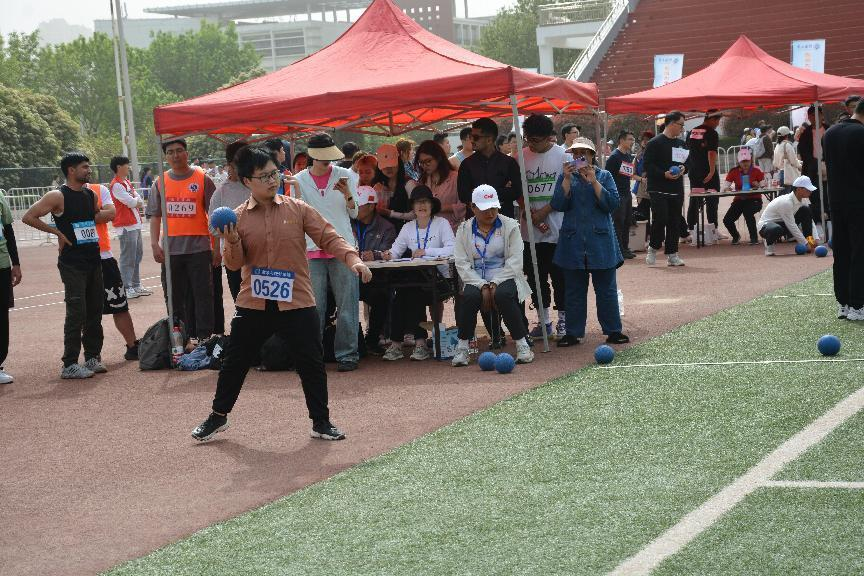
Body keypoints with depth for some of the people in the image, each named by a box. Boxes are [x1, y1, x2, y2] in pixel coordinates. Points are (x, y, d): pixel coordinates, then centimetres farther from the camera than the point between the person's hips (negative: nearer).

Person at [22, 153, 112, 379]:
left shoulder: (90, 194, 11)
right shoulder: (58, 196, -9)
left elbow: (109, 212, 28)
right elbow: (28, 217, -13)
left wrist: (92, 220, 10)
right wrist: (57, 231, -11)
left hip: (93, 261, 7)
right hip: (72, 264, -7)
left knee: (95, 311, 11)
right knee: (77, 313, -9)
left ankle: (93, 357, 22)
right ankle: (69, 365, -5)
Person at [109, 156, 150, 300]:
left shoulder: (127, 183, 18)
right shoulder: (116, 185, -12)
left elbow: (140, 202, 13)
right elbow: (131, 202, -18)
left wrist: (135, 200, -7)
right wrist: (136, 199, 2)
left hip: (135, 225, 9)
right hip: (126, 226, -9)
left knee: (138, 255, 14)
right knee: (128, 258, -7)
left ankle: (136, 286, 22)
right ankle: (126, 288, -3)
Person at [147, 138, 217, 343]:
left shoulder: (202, 179, 0)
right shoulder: (160, 183, 8)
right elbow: (155, 216, 10)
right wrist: (155, 244, -2)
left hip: (199, 248, -3)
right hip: (170, 249, 3)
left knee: (202, 296, -1)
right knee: (176, 299, 8)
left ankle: (204, 339, 5)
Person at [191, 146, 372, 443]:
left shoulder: (297, 209, -2)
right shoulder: (238, 217, 0)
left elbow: (328, 238, -5)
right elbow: (235, 263, 1)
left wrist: (352, 259, -21)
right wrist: (232, 242, -19)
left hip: (296, 303, -1)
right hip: (253, 304, 1)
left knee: (311, 364, 1)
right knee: (235, 362, 11)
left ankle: (321, 421, 16)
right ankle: (218, 416, 29)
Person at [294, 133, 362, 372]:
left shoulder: (345, 176, 6)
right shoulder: (299, 180, 8)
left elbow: (354, 214, 7)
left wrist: (347, 195, -9)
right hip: (312, 251, 1)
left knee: (347, 305, -3)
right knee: (314, 308, 0)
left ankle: (347, 354, 3)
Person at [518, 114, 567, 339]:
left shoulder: (563, 156, -4)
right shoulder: (521, 157, 5)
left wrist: (544, 212, -13)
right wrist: (530, 215, -7)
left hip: (556, 229, -4)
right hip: (530, 229, 4)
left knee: (559, 276, 2)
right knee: (535, 276, 8)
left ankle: (563, 319, 13)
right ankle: (543, 320, 18)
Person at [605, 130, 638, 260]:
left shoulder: (630, 156, 15)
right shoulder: (614, 156, -11)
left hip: (627, 194, 9)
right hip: (617, 194, -9)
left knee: (627, 221, 11)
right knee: (618, 222, -6)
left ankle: (625, 248, 18)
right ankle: (619, 250, -3)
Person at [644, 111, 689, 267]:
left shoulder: (681, 143, 15)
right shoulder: (655, 143, -6)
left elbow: (688, 163, 24)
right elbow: (648, 166, -11)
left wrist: (683, 169, 1)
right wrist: (664, 174, -21)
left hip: (677, 189, 7)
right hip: (658, 189, -6)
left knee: (674, 222, 6)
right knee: (660, 219, -14)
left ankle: (672, 254, 11)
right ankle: (653, 248, 8)